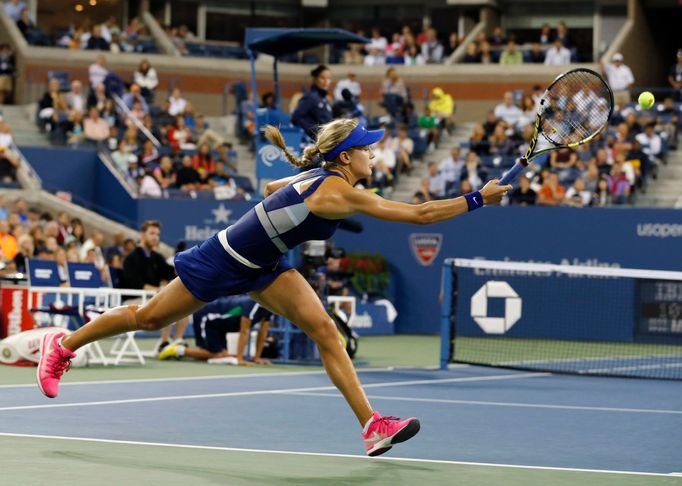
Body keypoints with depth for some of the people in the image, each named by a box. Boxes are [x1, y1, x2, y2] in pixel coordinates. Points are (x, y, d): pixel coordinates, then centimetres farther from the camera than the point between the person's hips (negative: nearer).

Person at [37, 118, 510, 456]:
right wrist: (477, 199, -32)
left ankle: (371, 425, -12)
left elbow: (271, 188, 16)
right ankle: (63, 345, 30)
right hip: (222, 262, -8)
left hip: (263, 265, 8)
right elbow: (420, 214, -34)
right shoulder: (339, 194, -31)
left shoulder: (322, 179, -4)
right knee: (151, 317, 9)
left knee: (325, 330, -8)